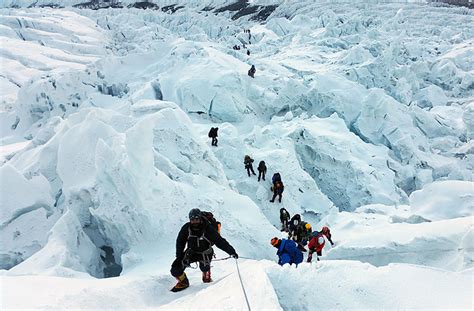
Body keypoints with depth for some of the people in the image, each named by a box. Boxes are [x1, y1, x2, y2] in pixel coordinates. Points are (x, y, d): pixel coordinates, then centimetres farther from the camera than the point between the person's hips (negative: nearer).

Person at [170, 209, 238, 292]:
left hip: (205, 253, 0)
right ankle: (183, 282, 18)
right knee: (175, 269, -13)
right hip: (191, 252, 0)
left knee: (204, 263, -26)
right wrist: (179, 256, -6)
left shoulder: (208, 229, -23)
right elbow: (180, 242, 0)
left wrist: (231, 251, -29)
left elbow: (220, 241, -22)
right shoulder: (186, 228, -15)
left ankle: (207, 277, 10)